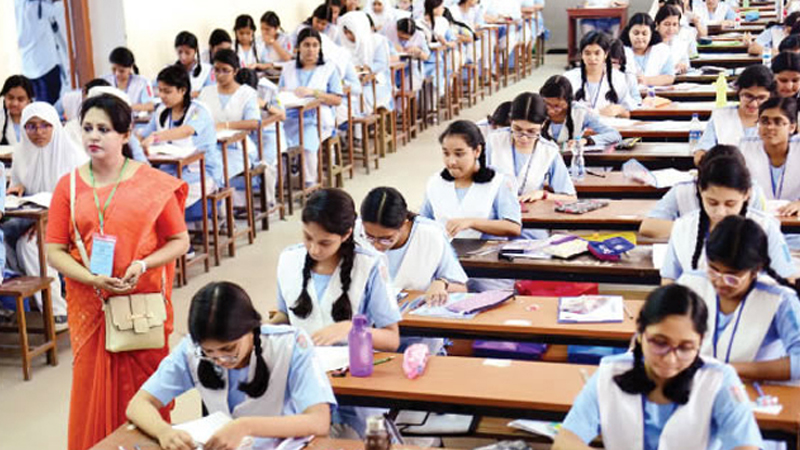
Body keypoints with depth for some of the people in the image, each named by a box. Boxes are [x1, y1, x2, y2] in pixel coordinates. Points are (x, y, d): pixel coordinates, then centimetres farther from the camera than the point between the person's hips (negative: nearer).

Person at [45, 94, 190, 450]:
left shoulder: (153, 184, -1)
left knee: (143, 391, 5)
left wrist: (143, 264, -15)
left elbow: (180, 240, 2)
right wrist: (93, 279, -14)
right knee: (94, 391, 4)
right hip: (90, 306, 1)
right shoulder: (69, 186, 4)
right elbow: (55, 251, 2)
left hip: (143, 302, -1)